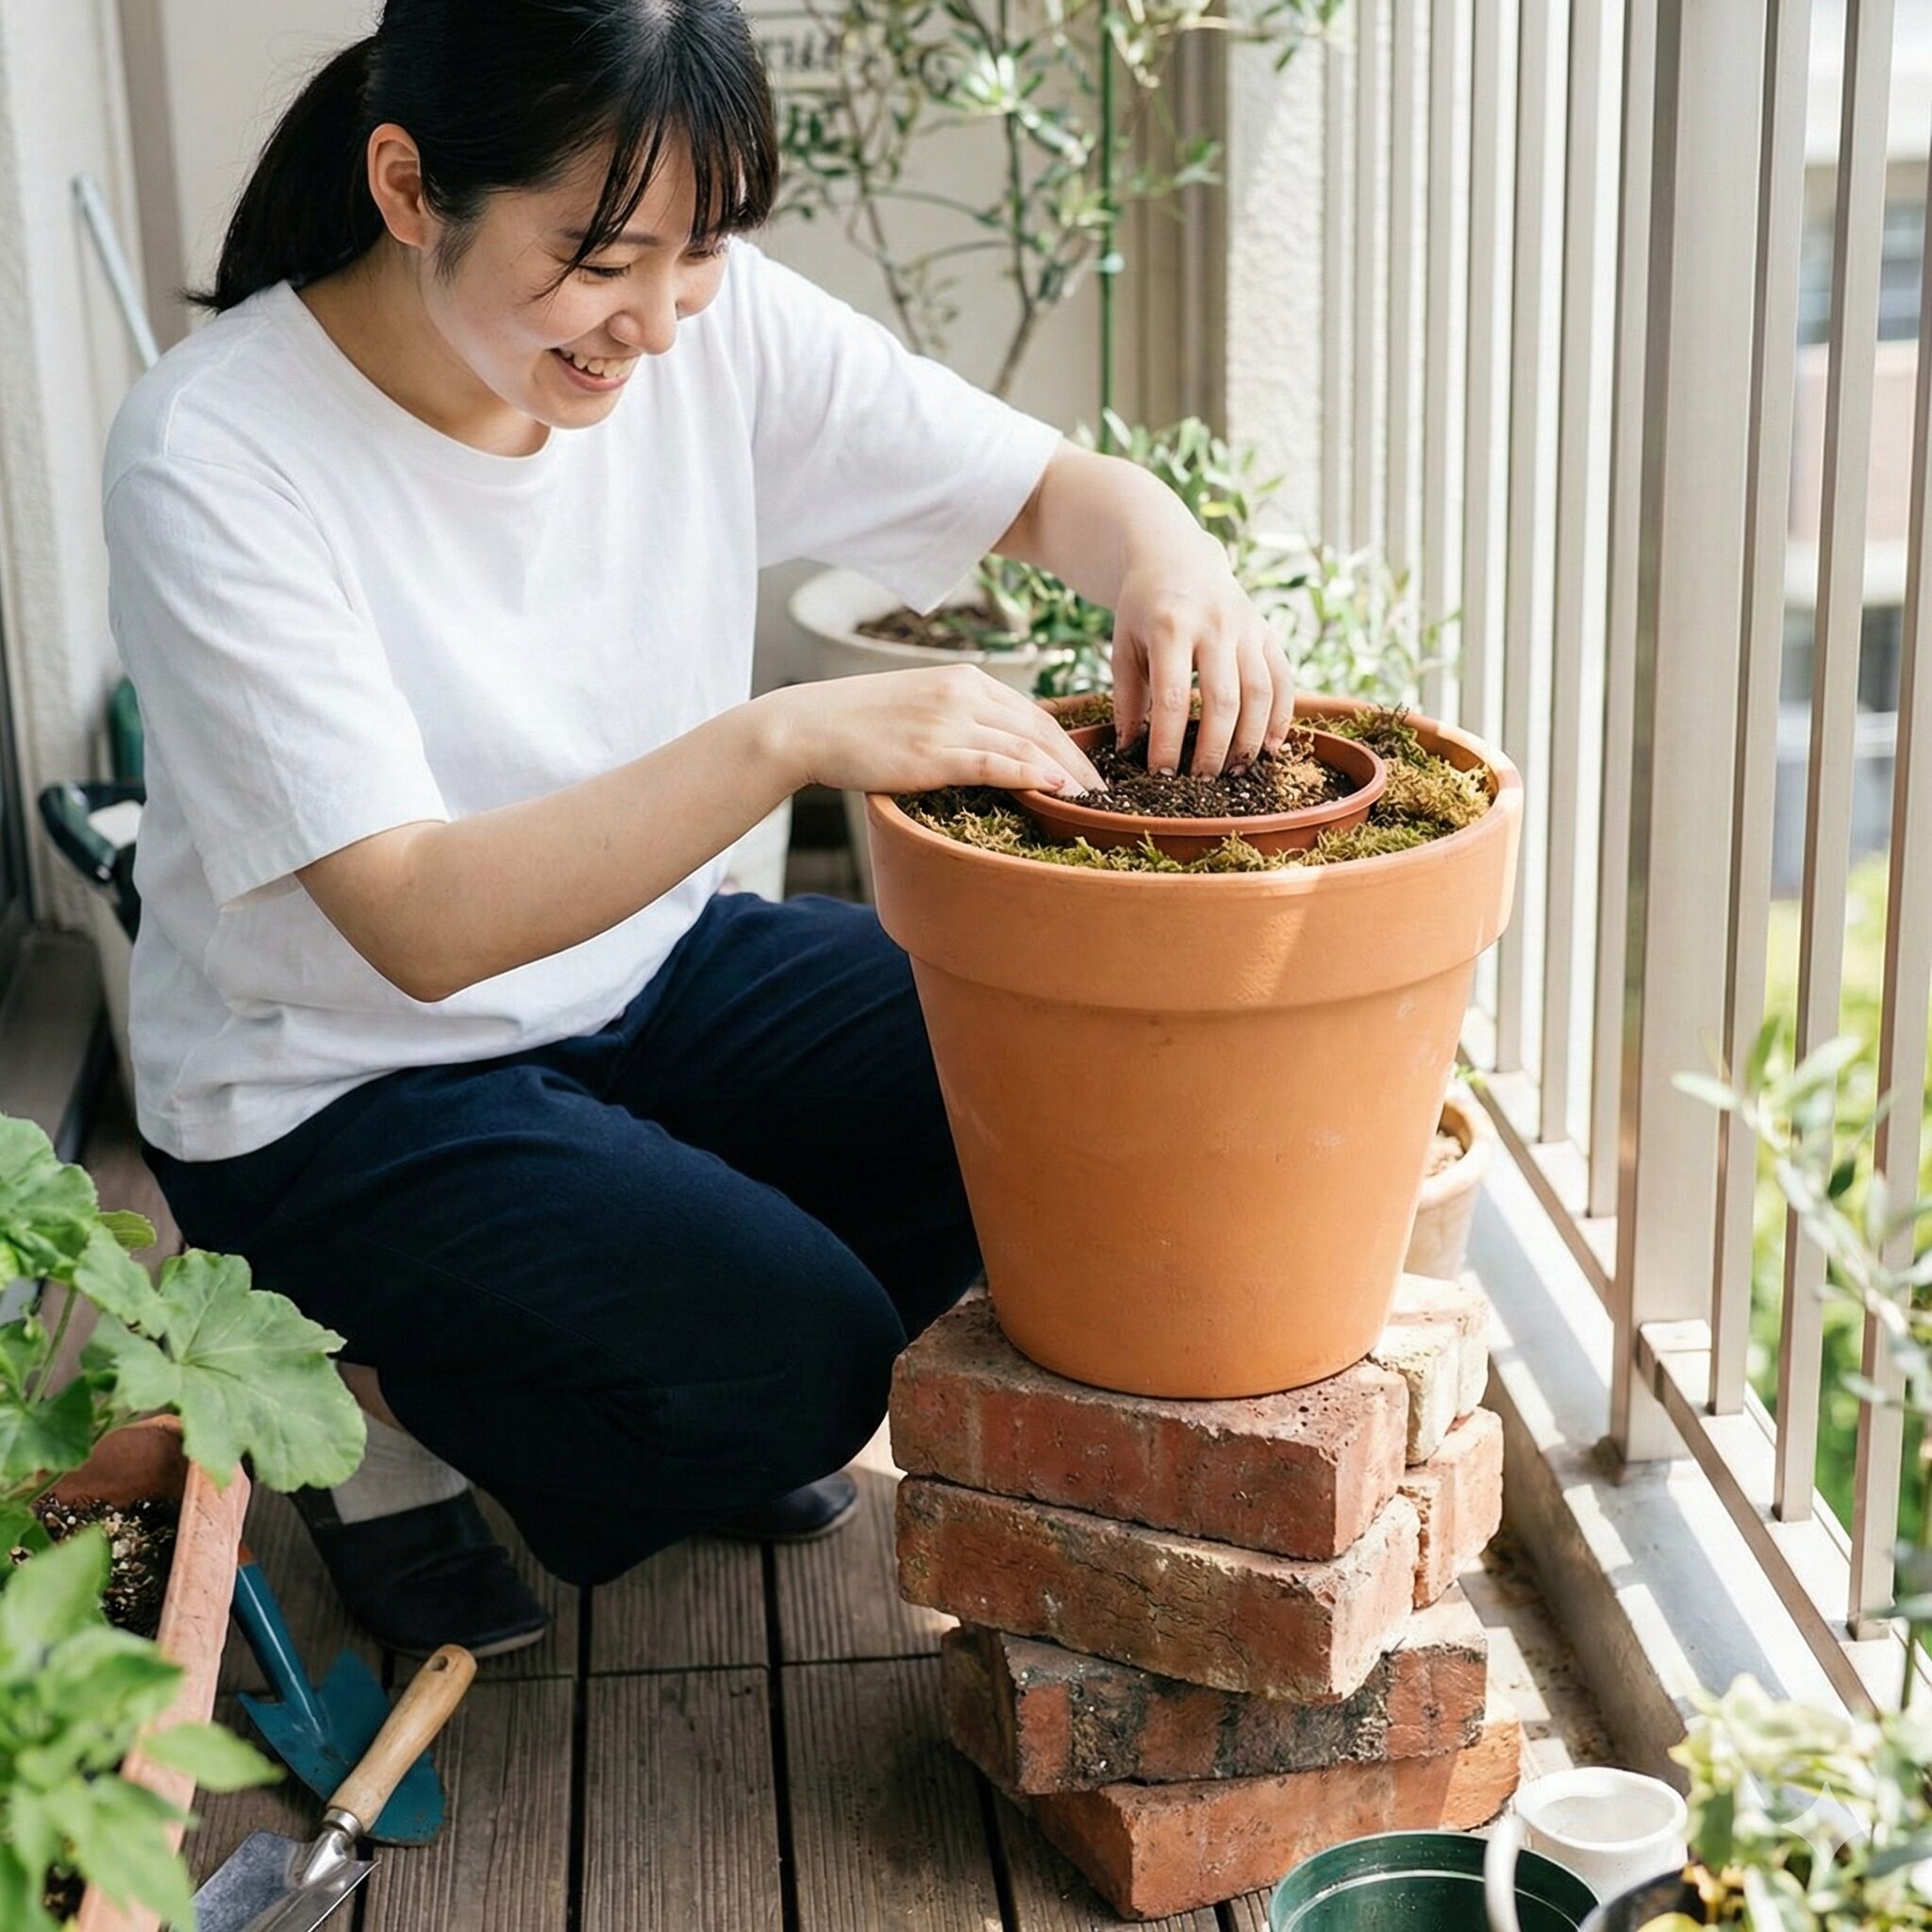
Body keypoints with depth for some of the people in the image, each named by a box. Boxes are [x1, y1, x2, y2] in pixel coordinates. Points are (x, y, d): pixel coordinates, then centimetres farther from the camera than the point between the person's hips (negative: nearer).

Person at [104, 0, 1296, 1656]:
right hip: (340, 1088, -6)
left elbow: (1052, 489, -3)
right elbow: (422, 925, -32)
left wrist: (1169, 559, -28)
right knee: (788, 1364, -24)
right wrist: (790, 739, -42)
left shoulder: (714, 322, -12)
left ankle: (709, 1397, 12)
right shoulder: (211, 458, -26)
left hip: (654, 970, 6)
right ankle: (382, 1400, 6)